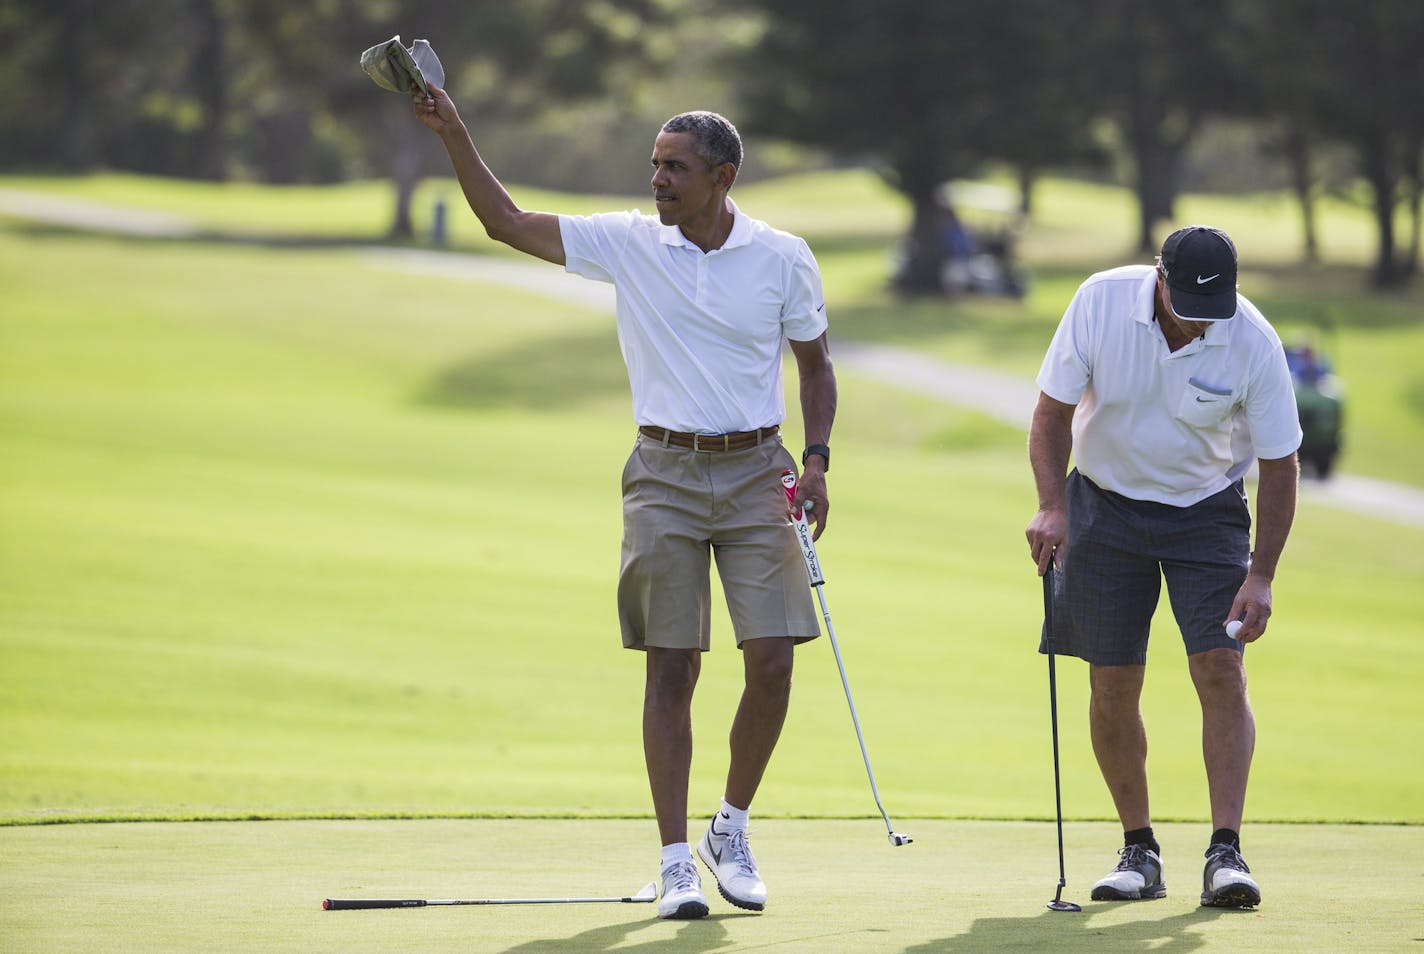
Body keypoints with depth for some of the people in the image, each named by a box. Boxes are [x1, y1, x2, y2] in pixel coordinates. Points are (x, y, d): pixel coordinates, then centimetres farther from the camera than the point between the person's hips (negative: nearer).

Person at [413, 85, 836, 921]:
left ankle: (732, 829, 14)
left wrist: (817, 462, 0)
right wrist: (454, 134, -10)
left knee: (771, 662, -7)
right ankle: (677, 861, 2)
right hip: (664, 475, 0)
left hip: (755, 472, 0)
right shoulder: (628, 244, 0)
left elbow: (816, 362, 11)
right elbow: (506, 222, 0)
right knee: (671, 670, -2)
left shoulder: (783, 258, -1)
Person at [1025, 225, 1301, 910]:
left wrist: (1261, 576, -15)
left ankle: (1225, 853, -15)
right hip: (1107, 506, 1)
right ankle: (1139, 852, 11)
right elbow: (1053, 411, -9)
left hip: (1207, 512, -1)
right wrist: (1052, 507, -21)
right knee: (1112, 685, -1)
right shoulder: (1100, 302, -20)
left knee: (1222, 671, -14)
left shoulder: (1254, 344, -21)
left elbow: (1279, 463, -11)